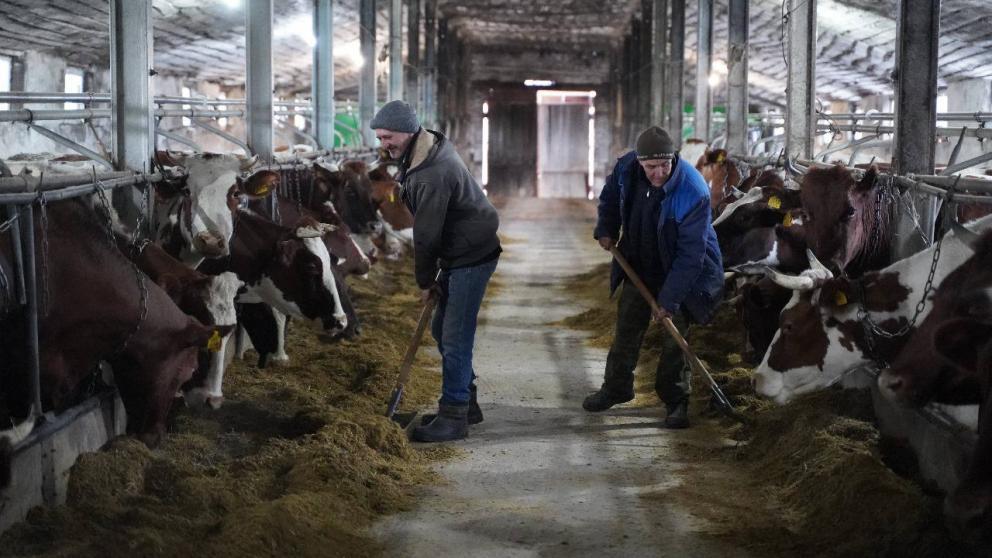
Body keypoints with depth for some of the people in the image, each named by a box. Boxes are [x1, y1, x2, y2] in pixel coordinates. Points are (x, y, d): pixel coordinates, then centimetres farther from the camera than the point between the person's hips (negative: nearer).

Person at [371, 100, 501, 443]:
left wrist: (425, 281, -9)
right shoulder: (419, 155, 5)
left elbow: (427, 234, -21)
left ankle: (454, 417, -4)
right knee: (442, 329, 16)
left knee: (455, 338, -9)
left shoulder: (434, 174, -28)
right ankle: (466, 404, 26)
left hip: (472, 257, -10)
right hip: (456, 255, 10)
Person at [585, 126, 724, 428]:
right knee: (627, 327, 15)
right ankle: (616, 387, 33)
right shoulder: (625, 168, -16)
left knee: (675, 336, -3)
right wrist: (606, 230, -3)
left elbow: (690, 254, -30)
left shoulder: (693, 192, -33)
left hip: (681, 272, -5)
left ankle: (676, 400, 12)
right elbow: (610, 197, 10)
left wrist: (669, 299, -30)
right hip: (639, 265, 5)